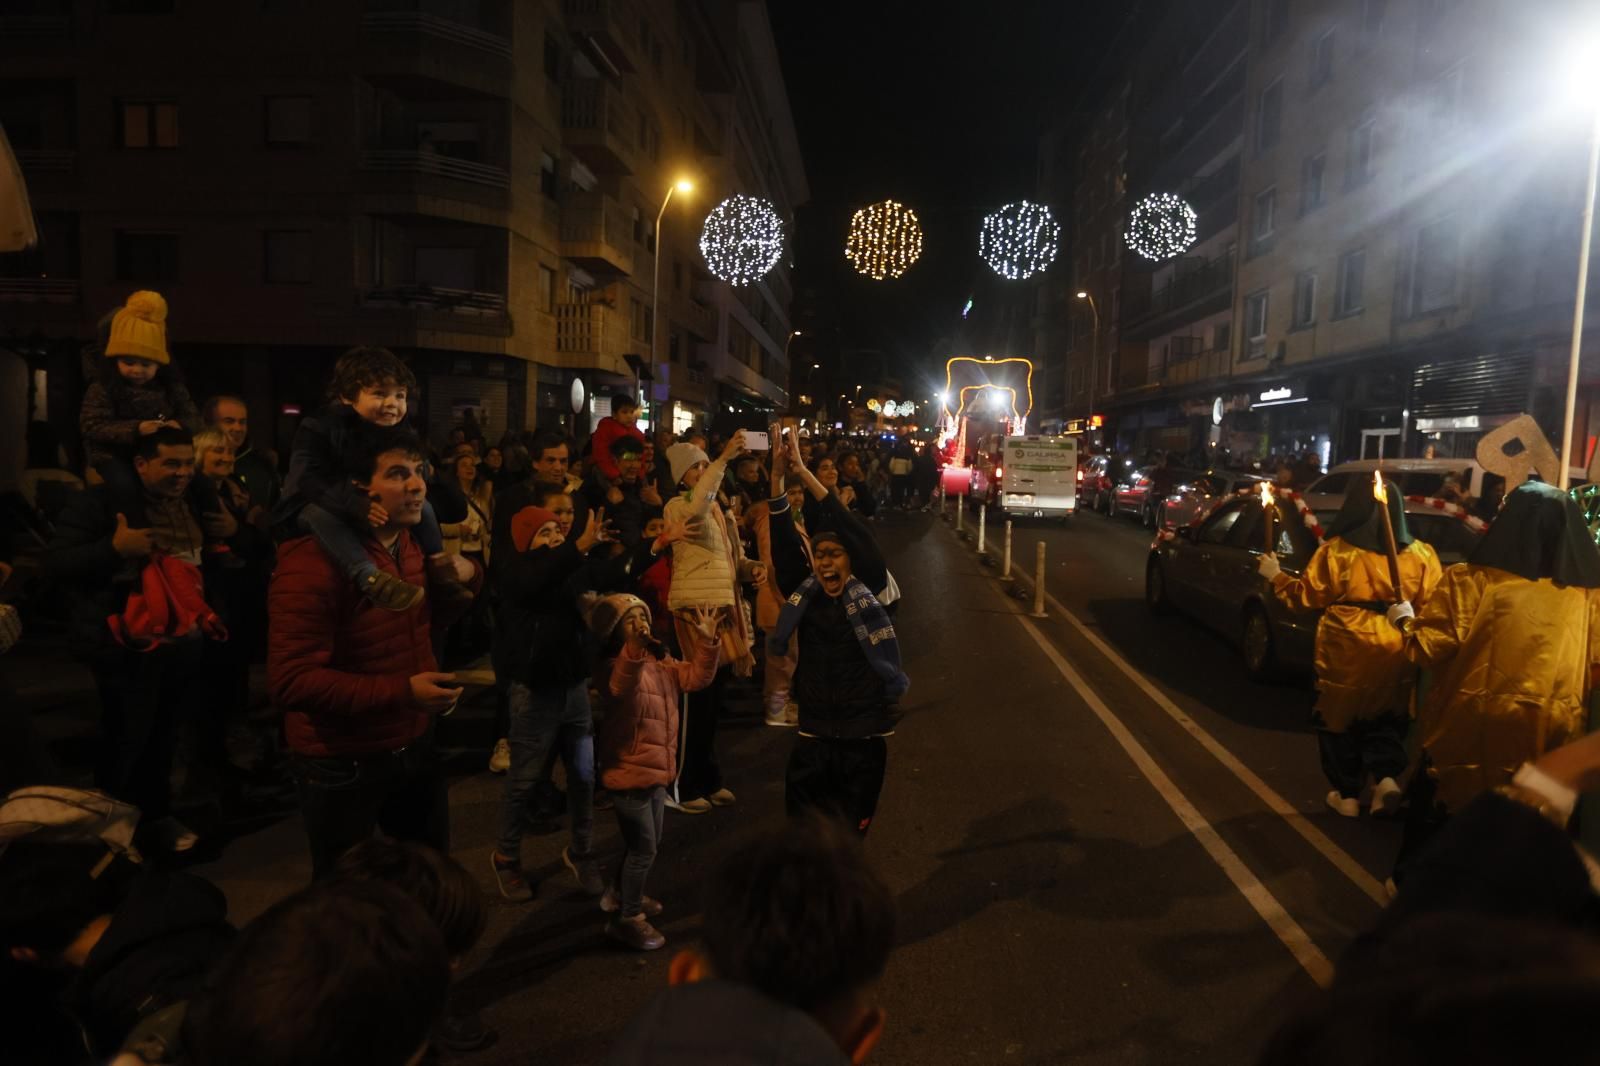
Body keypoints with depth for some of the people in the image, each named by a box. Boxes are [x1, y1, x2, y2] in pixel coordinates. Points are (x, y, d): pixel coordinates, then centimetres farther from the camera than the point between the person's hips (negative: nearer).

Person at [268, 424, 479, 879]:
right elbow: (290, 682, -27)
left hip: (414, 745, 7)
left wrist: (465, 578, -3)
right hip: (343, 764, -7)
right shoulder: (312, 564, -23)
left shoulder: (412, 543, 3)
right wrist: (401, 692, -34)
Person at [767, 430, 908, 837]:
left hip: (865, 734, -2)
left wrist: (805, 473, -18)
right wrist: (777, 476, -19)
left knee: (851, 830, 11)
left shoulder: (868, 593, -6)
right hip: (814, 732, 2)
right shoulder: (803, 594, 0)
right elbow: (784, 542, -8)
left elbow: (856, 532, -14)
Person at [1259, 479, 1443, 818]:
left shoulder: (1336, 551, -7)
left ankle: (1347, 794, 19)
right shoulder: (1421, 555, -1)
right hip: (1395, 654, 2)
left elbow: (1306, 596, -2)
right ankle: (1387, 776, 2)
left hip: (1346, 652, -2)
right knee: (1386, 718, 20)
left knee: (1340, 718, 12)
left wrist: (1275, 576, 13)